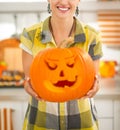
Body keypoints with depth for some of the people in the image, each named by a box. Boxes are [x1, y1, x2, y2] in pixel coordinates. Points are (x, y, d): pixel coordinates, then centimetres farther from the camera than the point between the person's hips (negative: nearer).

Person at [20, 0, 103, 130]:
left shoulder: (91, 37, -11)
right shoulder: (31, 35, -11)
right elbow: (29, 80, -5)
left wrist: (93, 88, -26)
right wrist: (29, 87, -28)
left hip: (81, 119, 0)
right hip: (41, 119, 0)